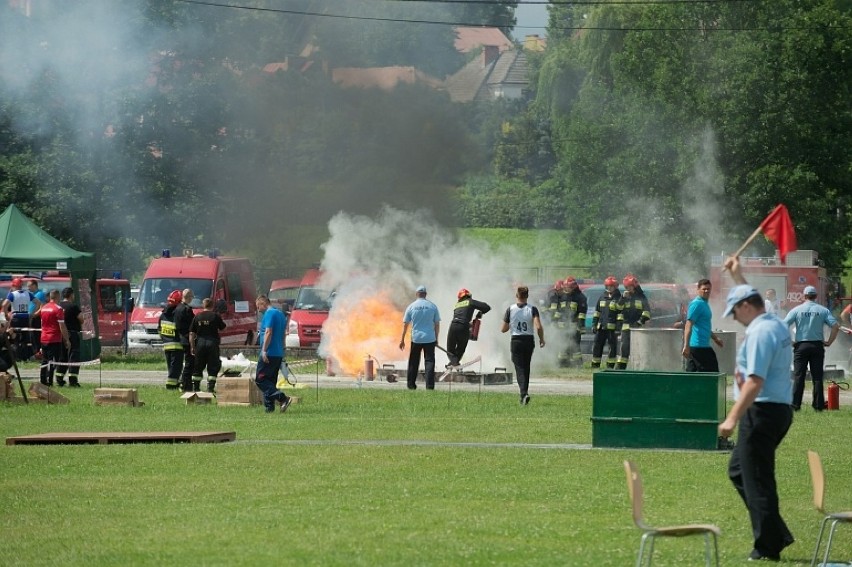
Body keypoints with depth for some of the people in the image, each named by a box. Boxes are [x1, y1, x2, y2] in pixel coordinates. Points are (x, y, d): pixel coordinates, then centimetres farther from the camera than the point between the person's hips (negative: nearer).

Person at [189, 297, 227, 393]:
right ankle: (210, 388, -3)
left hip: (200, 343, 3)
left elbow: (192, 333, 2)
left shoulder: (197, 317, 4)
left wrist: (192, 347, 7)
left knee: (198, 367, 12)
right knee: (213, 367, 4)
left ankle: (195, 387, 13)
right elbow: (223, 328, 5)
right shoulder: (215, 316, -4)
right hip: (212, 342, -2)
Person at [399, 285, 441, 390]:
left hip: (416, 338, 0)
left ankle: (411, 384, 18)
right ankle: (429, 386, -8)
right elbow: (437, 324, 2)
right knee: (429, 362, 1)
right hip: (430, 338, 0)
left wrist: (402, 340, 8)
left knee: (413, 363, 13)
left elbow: (405, 325, 1)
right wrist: (436, 338, 14)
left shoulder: (411, 307, -1)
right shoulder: (433, 306, -1)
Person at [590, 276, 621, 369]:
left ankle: (610, 365, 1)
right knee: (597, 345, 7)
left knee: (612, 346, -3)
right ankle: (595, 364, 14)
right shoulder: (602, 298, 14)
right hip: (601, 326, 5)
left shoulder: (618, 299, -2)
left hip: (612, 327, -5)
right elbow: (597, 312, 18)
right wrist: (594, 324, 13)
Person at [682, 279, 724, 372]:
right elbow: (688, 325, -20)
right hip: (699, 347, -10)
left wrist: (715, 338, 37)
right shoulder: (697, 304, -12)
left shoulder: (705, 304, 19)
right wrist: (686, 346, -27)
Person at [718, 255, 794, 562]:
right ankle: (775, 534, 17)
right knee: (738, 470, 19)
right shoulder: (777, 325, 12)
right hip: (780, 408, 10)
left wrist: (733, 418, -25)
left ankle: (768, 547, 0)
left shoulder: (759, 333, -17)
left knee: (757, 480, -4)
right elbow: (751, 298, 36)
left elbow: (755, 381, -25)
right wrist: (737, 275, 41)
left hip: (763, 411, -10)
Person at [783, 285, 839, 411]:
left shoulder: (797, 310, 0)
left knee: (798, 376, 1)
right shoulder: (823, 310, 2)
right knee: (817, 377, 4)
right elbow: (836, 326, -6)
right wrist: (829, 342, 2)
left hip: (801, 346, -1)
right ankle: (819, 405, 2)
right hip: (817, 346, 1)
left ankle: (795, 404, -3)